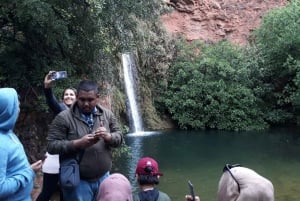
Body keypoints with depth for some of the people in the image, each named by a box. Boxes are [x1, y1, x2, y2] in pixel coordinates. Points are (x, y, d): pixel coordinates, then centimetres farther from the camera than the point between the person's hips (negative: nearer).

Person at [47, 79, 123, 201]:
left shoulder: (107, 115, 3)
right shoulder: (63, 118, -10)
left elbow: (119, 137, 3)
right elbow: (51, 146, -13)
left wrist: (108, 137, -20)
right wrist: (78, 143, -26)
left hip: (103, 178, 4)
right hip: (77, 181, -4)